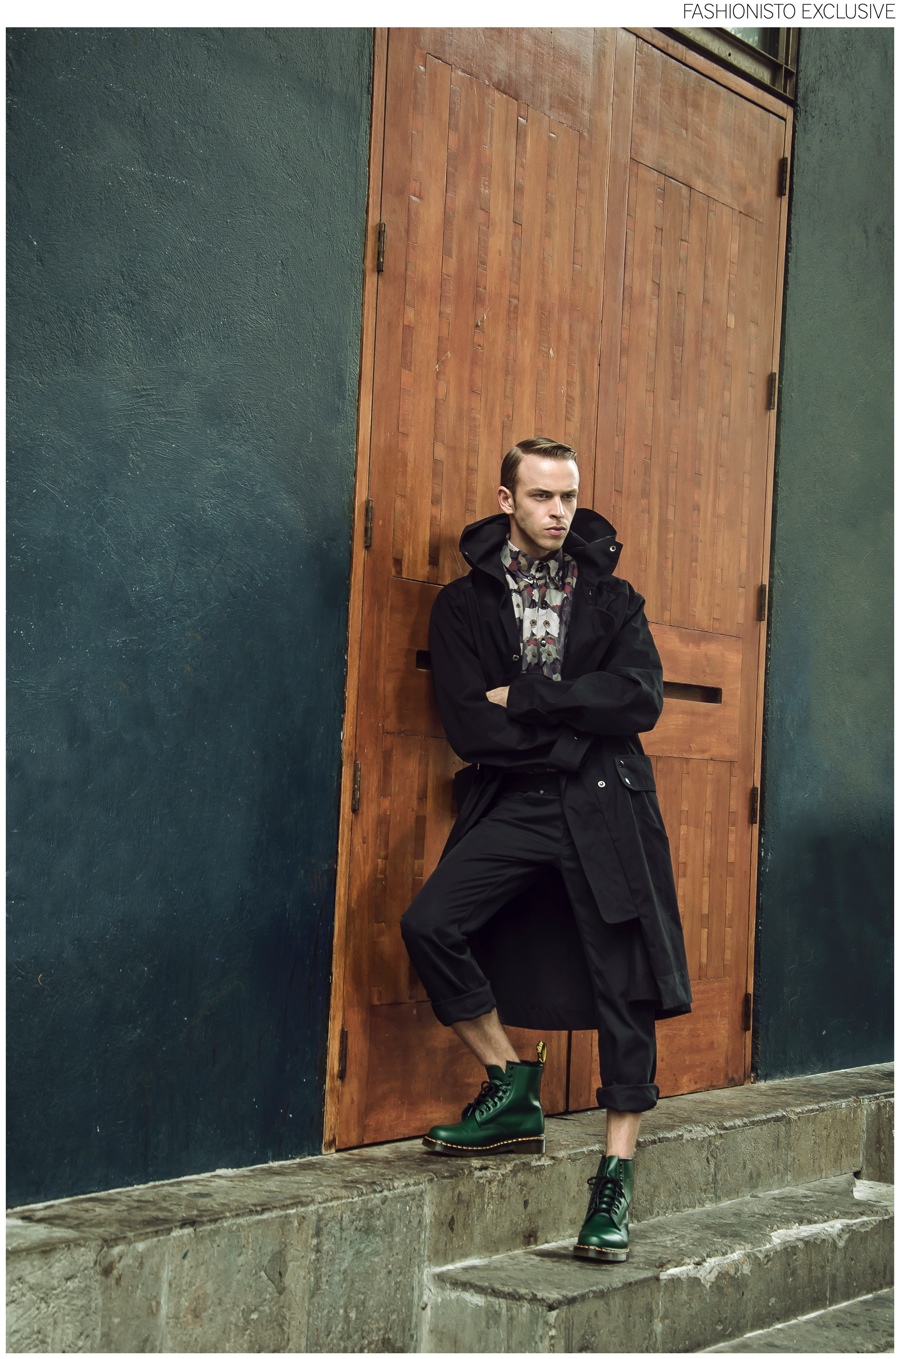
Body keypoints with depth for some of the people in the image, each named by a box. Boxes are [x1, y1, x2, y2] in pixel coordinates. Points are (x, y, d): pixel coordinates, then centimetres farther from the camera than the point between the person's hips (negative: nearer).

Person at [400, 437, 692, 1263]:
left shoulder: (611, 597, 11)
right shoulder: (465, 604, 7)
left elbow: (640, 699, -6)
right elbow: (469, 726, -4)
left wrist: (524, 698, -9)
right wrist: (577, 729, -8)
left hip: (605, 807, 0)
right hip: (512, 806, 0)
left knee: (623, 983, -3)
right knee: (431, 925, -21)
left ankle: (617, 1176, 8)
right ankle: (512, 1089, 0)